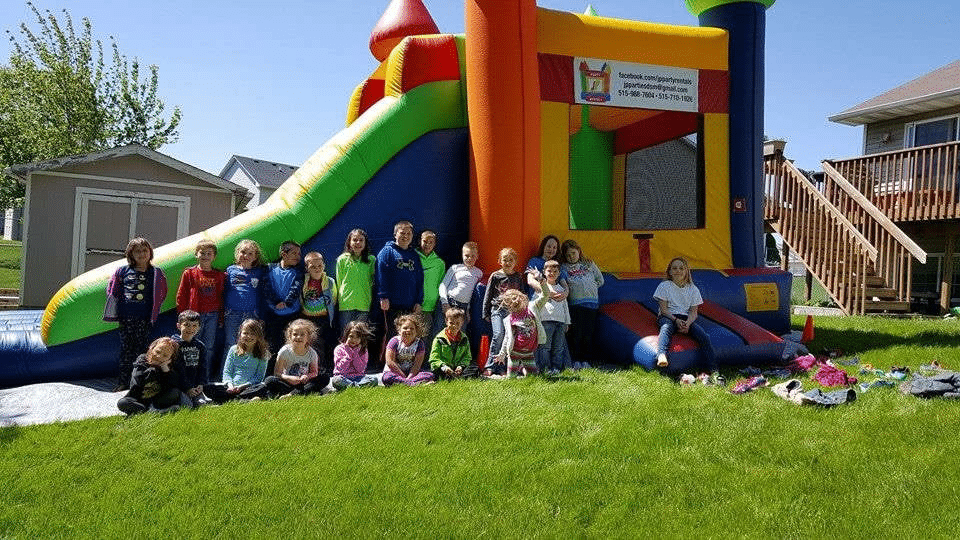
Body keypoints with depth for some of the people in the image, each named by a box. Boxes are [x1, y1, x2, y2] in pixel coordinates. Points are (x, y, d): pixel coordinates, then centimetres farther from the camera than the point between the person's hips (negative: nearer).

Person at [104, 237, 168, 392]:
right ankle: (123, 382, 11)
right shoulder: (123, 271, 10)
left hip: (144, 317, -1)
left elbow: (160, 295, 7)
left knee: (142, 349, 0)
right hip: (125, 316, 1)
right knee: (126, 349, 4)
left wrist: (153, 315, 1)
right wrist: (116, 312, 8)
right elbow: (112, 290, 16)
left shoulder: (156, 273, 6)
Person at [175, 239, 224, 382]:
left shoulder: (219, 275, 8)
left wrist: (221, 318, 7)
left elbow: (221, 298, 10)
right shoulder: (189, 273, 2)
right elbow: (181, 296, 4)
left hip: (213, 316, 2)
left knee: (209, 347, 5)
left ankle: (205, 379, 14)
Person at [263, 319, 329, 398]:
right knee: (270, 380, -29)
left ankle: (292, 394, -35)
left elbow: (314, 372, 3)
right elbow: (277, 373, -7)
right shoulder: (285, 351, -7)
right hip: (287, 383, -2)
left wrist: (307, 376, -21)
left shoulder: (312, 353, -2)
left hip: (303, 384, 2)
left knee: (325, 378, -22)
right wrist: (289, 378, -25)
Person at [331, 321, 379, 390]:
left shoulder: (363, 350, 5)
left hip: (358, 378, 2)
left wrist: (355, 353, -12)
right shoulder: (339, 349, -2)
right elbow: (341, 369, -12)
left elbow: (361, 370, -7)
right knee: (336, 380, -36)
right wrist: (349, 353, -14)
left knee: (374, 379, -25)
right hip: (344, 378, -2)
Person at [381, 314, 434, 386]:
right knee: (386, 378, -35)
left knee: (430, 375, -23)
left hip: (412, 372, 2)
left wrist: (409, 377, -24)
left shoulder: (419, 343, -1)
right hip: (395, 371, -2)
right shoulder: (394, 341, -6)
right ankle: (413, 384, -39)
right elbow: (390, 362, -13)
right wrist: (403, 376, -17)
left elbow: (417, 364, -9)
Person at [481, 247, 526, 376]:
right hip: (498, 309, -2)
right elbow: (487, 296, 9)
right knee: (498, 335, -18)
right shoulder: (495, 276, 7)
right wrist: (486, 313, 5)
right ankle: (490, 366, -11)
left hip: (514, 311, 2)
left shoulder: (518, 276, 14)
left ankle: (502, 368, 1)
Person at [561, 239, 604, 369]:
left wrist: (590, 288, 11)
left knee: (588, 333, 2)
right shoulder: (563, 267, 7)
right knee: (576, 333, -5)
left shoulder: (589, 264, 13)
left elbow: (600, 280, 19)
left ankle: (585, 360, 11)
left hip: (592, 302, 2)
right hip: (574, 304, -2)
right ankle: (576, 360, 4)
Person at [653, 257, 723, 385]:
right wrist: (676, 320, -19)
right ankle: (661, 355, -67)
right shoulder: (665, 286, 5)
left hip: (686, 318, 3)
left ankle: (714, 371, -30)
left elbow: (694, 312, 6)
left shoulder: (693, 289, 12)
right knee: (666, 327, -39)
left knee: (703, 335, -25)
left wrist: (688, 323, -16)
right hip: (668, 317, -2)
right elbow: (663, 309, -2)